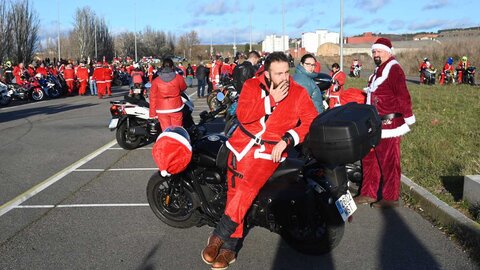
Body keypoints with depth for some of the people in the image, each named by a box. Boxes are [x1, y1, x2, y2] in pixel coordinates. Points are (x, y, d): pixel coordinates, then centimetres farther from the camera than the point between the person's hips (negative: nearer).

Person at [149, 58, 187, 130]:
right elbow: (183, 88, 13)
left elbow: (152, 98, -3)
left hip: (162, 110, 0)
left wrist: (152, 113, 4)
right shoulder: (178, 78, -7)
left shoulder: (156, 81, -5)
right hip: (176, 108, 0)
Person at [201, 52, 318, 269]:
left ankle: (220, 235, -8)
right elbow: (243, 115, -12)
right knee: (234, 192, -1)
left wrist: (285, 141, -14)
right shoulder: (251, 86, 0)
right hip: (243, 143, 2)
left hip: (270, 150, -2)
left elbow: (311, 121, -5)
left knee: (247, 188, -22)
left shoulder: (299, 93, -2)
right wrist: (271, 100, -19)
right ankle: (230, 246, 11)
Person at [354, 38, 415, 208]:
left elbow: (403, 96, -19)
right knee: (369, 159, 14)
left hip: (388, 124, -10)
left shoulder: (393, 69, -12)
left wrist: (408, 118, -19)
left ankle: (391, 198, 10)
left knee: (388, 162, -1)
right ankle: (368, 194, 25)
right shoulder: (378, 70, 19)